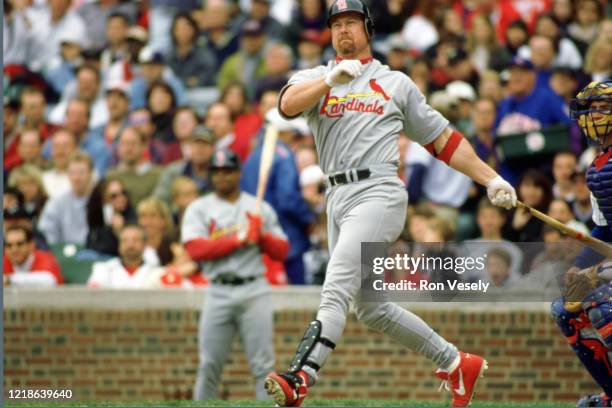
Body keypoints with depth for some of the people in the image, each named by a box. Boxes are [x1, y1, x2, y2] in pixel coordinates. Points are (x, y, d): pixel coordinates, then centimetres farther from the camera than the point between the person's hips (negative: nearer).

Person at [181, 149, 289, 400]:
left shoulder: (260, 208, 12)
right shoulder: (199, 209, 7)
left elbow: (282, 252, 10)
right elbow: (195, 248, -8)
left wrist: (262, 235, -9)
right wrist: (238, 240, -11)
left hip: (254, 291, 0)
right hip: (219, 292, 0)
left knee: (263, 365, -5)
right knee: (209, 366, 1)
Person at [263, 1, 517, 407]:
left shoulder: (396, 83, 14)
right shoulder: (313, 78, 16)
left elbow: (442, 138, 17)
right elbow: (288, 105, -7)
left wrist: (491, 178, 10)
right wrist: (332, 79, -23)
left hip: (378, 194, -5)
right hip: (338, 199, 5)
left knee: (336, 289, -20)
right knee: (369, 306, 10)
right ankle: (456, 364, 23)